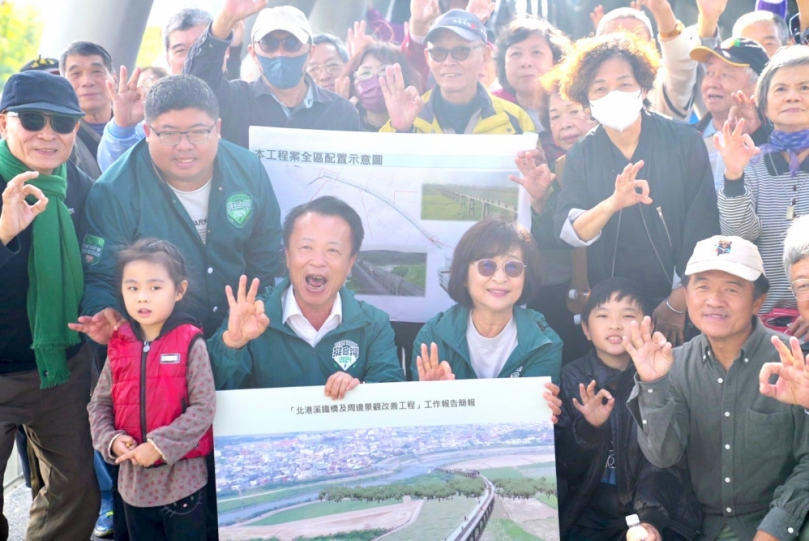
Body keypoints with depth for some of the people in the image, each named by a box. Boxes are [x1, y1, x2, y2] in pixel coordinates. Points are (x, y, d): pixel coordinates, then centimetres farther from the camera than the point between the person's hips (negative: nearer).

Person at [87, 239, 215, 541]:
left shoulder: (191, 343, -11)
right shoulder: (119, 346, 2)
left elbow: (203, 408, -14)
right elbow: (99, 405, 8)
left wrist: (160, 445, -19)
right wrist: (112, 441, -9)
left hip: (182, 481, -4)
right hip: (133, 482, 4)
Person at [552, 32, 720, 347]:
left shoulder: (684, 141, -8)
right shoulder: (580, 155, -3)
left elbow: (703, 225, -9)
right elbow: (567, 233, -15)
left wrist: (678, 301, -11)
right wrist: (611, 204, -33)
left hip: (680, 303, -1)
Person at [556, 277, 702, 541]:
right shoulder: (572, 378, 1)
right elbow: (564, 467, -1)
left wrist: (651, 517, -22)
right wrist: (588, 427, -18)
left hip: (661, 512, -1)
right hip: (590, 515, 1)